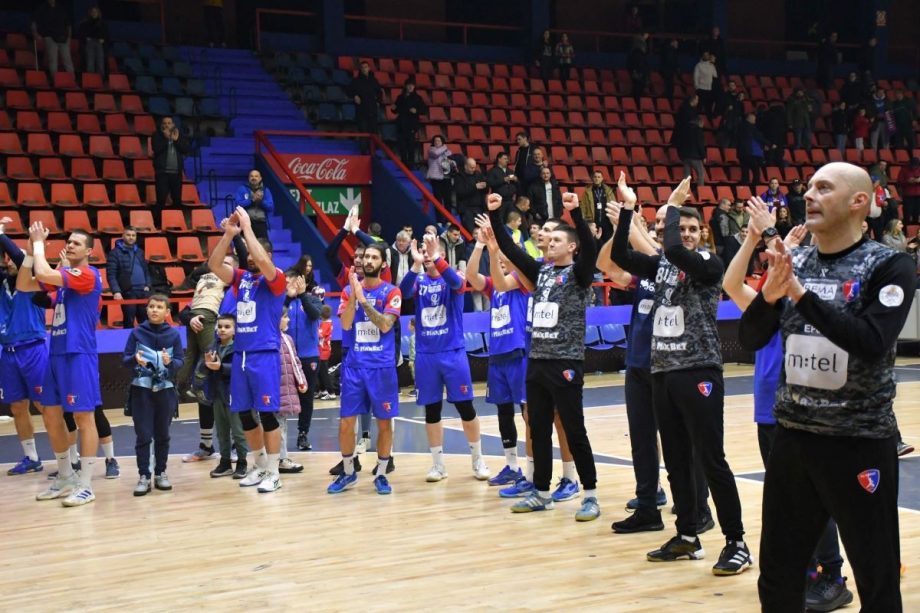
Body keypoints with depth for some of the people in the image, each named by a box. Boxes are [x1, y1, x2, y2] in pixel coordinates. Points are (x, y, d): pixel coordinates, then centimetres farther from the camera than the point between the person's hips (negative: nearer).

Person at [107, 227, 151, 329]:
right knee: (129, 321, 1)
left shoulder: (140, 252, 16)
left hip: (143, 292, 6)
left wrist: (147, 285, 7)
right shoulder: (115, 253, -4)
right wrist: (116, 291, -20)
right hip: (128, 292, -6)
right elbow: (111, 275, -10)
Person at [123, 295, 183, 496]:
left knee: (162, 435, 9)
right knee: (143, 435, -1)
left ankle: (160, 473, 20)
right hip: (141, 390, -1)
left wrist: (170, 362, -21)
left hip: (165, 390, 1)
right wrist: (135, 359, -21)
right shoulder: (137, 333, 1)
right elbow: (125, 359, 0)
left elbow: (180, 362, 0)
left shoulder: (174, 334, 1)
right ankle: (144, 477, 3)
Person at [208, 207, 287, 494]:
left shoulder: (275, 279, -4)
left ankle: (273, 473, 2)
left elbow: (262, 260, -24)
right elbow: (214, 265, 0)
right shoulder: (240, 277, 13)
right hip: (240, 354, 6)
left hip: (265, 354, -6)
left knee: (267, 413, -5)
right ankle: (260, 466, 23)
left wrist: (247, 227, -17)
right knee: (244, 414, 10)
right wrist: (229, 234, -9)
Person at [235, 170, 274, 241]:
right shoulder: (242, 189, 8)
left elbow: (271, 207, 4)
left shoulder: (265, 190, 12)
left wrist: (261, 201, -12)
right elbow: (238, 204, -5)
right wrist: (252, 200, -14)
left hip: (261, 223, 2)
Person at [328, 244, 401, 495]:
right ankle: (348, 472, 18)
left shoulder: (391, 291, -2)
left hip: (382, 365, -2)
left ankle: (381, 474, 16)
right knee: (346, 421, 2)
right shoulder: (350, 289, 7)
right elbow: (345, 324, -5)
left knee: (384, 421, 4)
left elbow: (385, 325, -15)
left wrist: (363, 299, -19)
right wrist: (354, 294, -15)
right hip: (354, 364, 2)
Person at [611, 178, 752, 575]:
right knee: (676, 461, 11)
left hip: (699, 373, -6)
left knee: (711, 460, -6)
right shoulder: (661, 264, 10)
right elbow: (620, 256, 0)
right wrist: (627, 210, -6)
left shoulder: (710, 265, -8)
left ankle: (736, 543, -1)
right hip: (663, 373, 6)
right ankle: (687, 537, 21)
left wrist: (672, 205, -12)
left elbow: (674, 250, -25)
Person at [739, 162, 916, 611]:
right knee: (777, 574, 13)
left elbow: (871, 343, -23)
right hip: (793, 435, 5)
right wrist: (770, 294, -16)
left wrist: (801, 293, -26)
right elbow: (750, 340, 3)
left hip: (860, 441, -5)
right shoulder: (793, 263, 6)